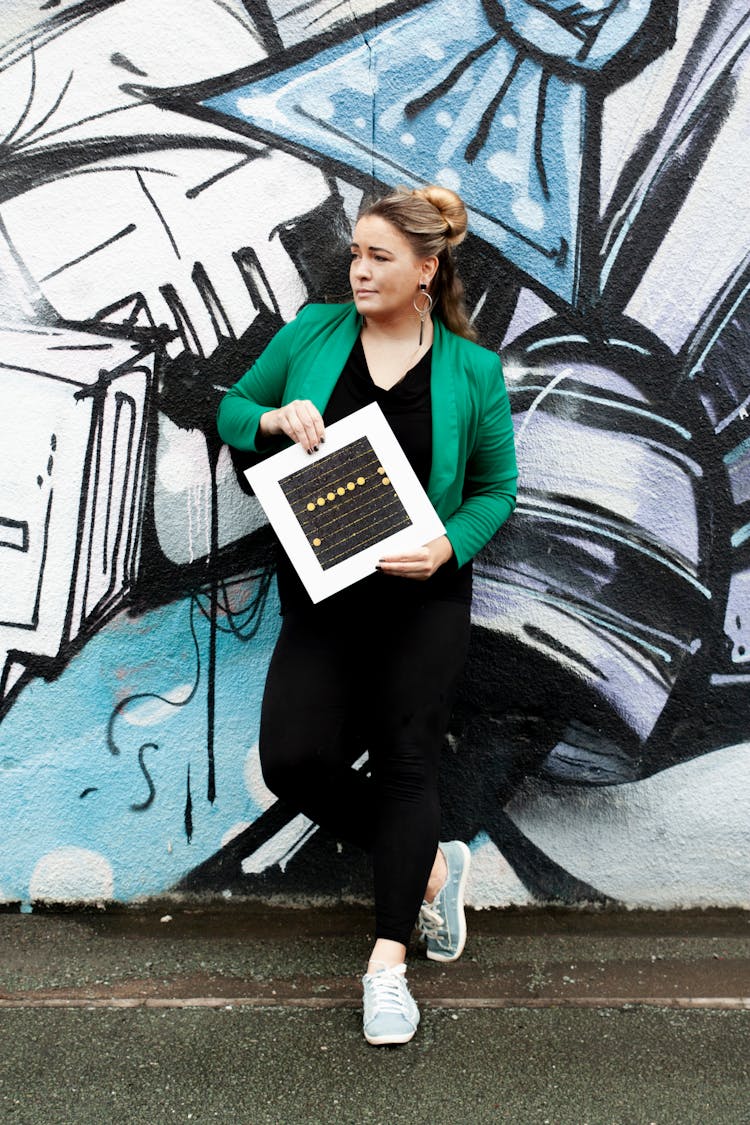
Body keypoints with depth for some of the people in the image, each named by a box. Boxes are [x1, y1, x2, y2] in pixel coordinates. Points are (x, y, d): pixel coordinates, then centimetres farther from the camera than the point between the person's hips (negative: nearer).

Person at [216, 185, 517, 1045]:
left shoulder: (472, 371, -1)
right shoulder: (313, 331, 2)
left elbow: (496, 487, 6)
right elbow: (229, 408, 12)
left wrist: (451, 547, -14)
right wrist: (275, 416, -11)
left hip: (424, 594, -2)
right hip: (322, 593, 2)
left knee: (404, 757, -3)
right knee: (294, 758, -9)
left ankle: (388, 961, 9)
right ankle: (428, 862, 16)